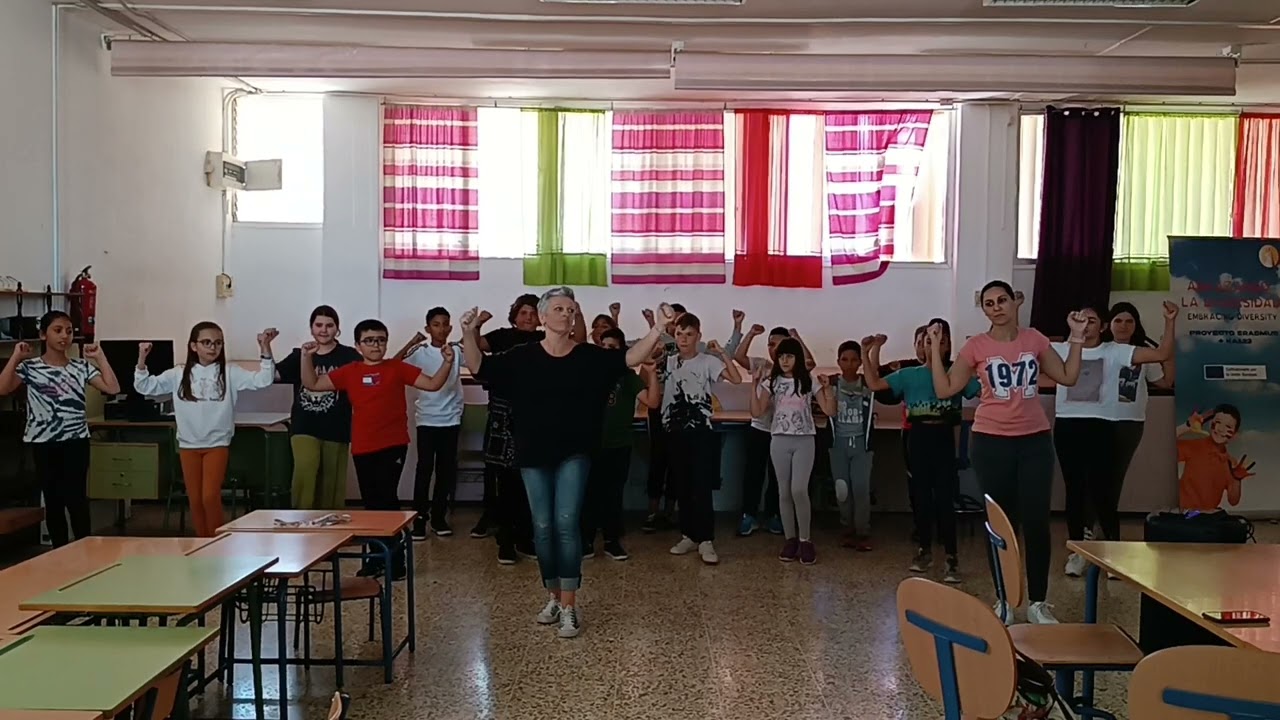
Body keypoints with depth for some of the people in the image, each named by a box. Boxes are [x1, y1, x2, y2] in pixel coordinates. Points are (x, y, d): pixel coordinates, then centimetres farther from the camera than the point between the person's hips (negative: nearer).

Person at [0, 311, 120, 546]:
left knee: (76, 498, -4)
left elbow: (113, 388, -5)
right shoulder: (30, 367, -2)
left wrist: (99, 358, -3)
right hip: (44, 443, 0)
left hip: (76, 441, 1)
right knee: (53, 500, 8)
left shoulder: (81, 367, 4)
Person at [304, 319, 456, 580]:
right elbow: (313, 384, 9)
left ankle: (395, 560, 2)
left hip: (393, 445, -4)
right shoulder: (349, 372, 6)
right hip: (362, 448, 4)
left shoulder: (397, 368, 1)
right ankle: (378, 556, 26)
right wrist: (307, 358, -3)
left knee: (387, 498, -8)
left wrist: (447, 363, -14)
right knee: (371, 502, 12)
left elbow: (433, 384, 0)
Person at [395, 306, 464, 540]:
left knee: (446, 469, 7)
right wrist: (411, 343, -23)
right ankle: (419, 518, 7)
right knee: (424, 468, -2)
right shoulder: (420, 352, -1)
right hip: (426, 419, -2)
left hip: (451, 419, 2)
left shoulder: (457, 350, 3)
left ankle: (439, 517, 18)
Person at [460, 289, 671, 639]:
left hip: (573, 454, -1)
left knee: (566, 524, -7)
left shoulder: (590, 357, -1)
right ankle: (554, 597, 25)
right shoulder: (522, 357, -2)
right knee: (543, 528, 8)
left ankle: (569, 606, 0)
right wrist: (469, 333, -19)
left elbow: (631, 358, -7)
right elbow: (479, 367, -3)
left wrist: (659, 328, -18)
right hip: (534, 455, 1)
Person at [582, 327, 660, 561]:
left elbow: (653, 402, -12)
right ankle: (586, 541, 11)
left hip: (619, 446, 0)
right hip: (591, 444, 0)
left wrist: (652, 373, -20)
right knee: (589, 493, 3)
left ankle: (612, 540, 17)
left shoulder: (628, 376, -1)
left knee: (613, 494, 8)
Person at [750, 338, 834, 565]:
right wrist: (754, 385, -7)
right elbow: (756, 412, -2)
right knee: (784, 492, 4)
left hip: (804, 441, -2)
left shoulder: (809, 381, 2)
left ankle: (805, 540, -2)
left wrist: (827, 388, -13)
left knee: (799, 490, -15)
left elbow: (830, 411, -1)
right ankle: (790, 539, 14)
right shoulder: (772, 382, 5)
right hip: (779, 442, 2)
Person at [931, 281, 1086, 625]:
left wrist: (1076, 338, 4)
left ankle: (1038, 602, 13)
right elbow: (945, 389, -5)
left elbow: (1068, 377, 9)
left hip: (1035, 440, 2)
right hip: (991, 442, -2)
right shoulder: (976, 346, -2)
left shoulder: (1035, 340, 5)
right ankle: (1004, 601, 17)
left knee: (1036, 521, 1)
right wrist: (936, 347, -9)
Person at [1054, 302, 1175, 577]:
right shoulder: (1061, 350, 6)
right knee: (1075, 490, 9)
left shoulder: (1115, 351, 2)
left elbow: (1163, 354, -4)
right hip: (1067, 426, 2)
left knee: (1103, 490, -2)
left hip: (1103, 427, -2)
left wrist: (1169, 322, -13)